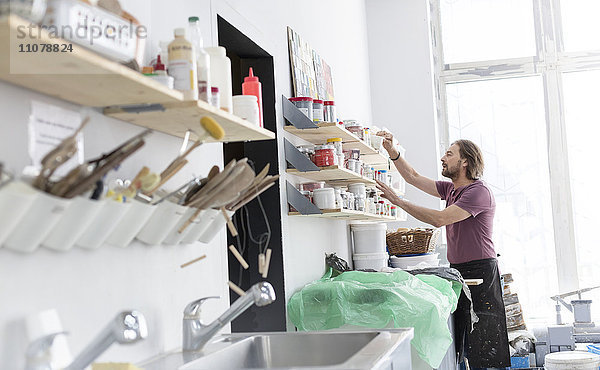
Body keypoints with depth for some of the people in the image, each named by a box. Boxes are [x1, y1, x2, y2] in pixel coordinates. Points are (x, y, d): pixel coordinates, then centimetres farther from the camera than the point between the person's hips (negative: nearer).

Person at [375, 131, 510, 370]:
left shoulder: (479, 192, -12)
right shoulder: (451, 189, 15)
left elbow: (440, 219, -20)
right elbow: (414, 178, 20)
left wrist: (399, 201, -17)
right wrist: (392, 152, 8)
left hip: (480, 271, -8)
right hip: (457, 270, 8)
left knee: (486, 350, -5)